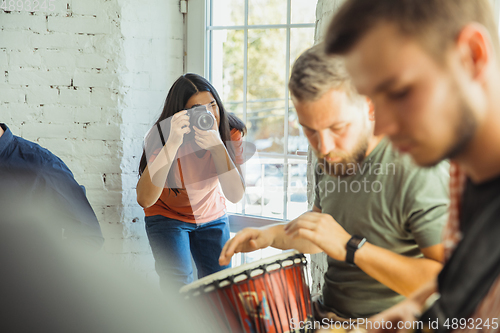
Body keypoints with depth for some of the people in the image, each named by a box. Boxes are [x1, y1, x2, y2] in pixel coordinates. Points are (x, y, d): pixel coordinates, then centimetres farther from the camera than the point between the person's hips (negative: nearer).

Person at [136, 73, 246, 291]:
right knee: (177, 287, -19)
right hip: (168, 216, -3)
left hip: (212, 216, 3)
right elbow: (145, 199, -40)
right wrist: (173, 144, -47)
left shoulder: (231, 133, -21)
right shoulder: (164, 135, -28)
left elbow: (235, 195, -30)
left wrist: (218, 147, -42)